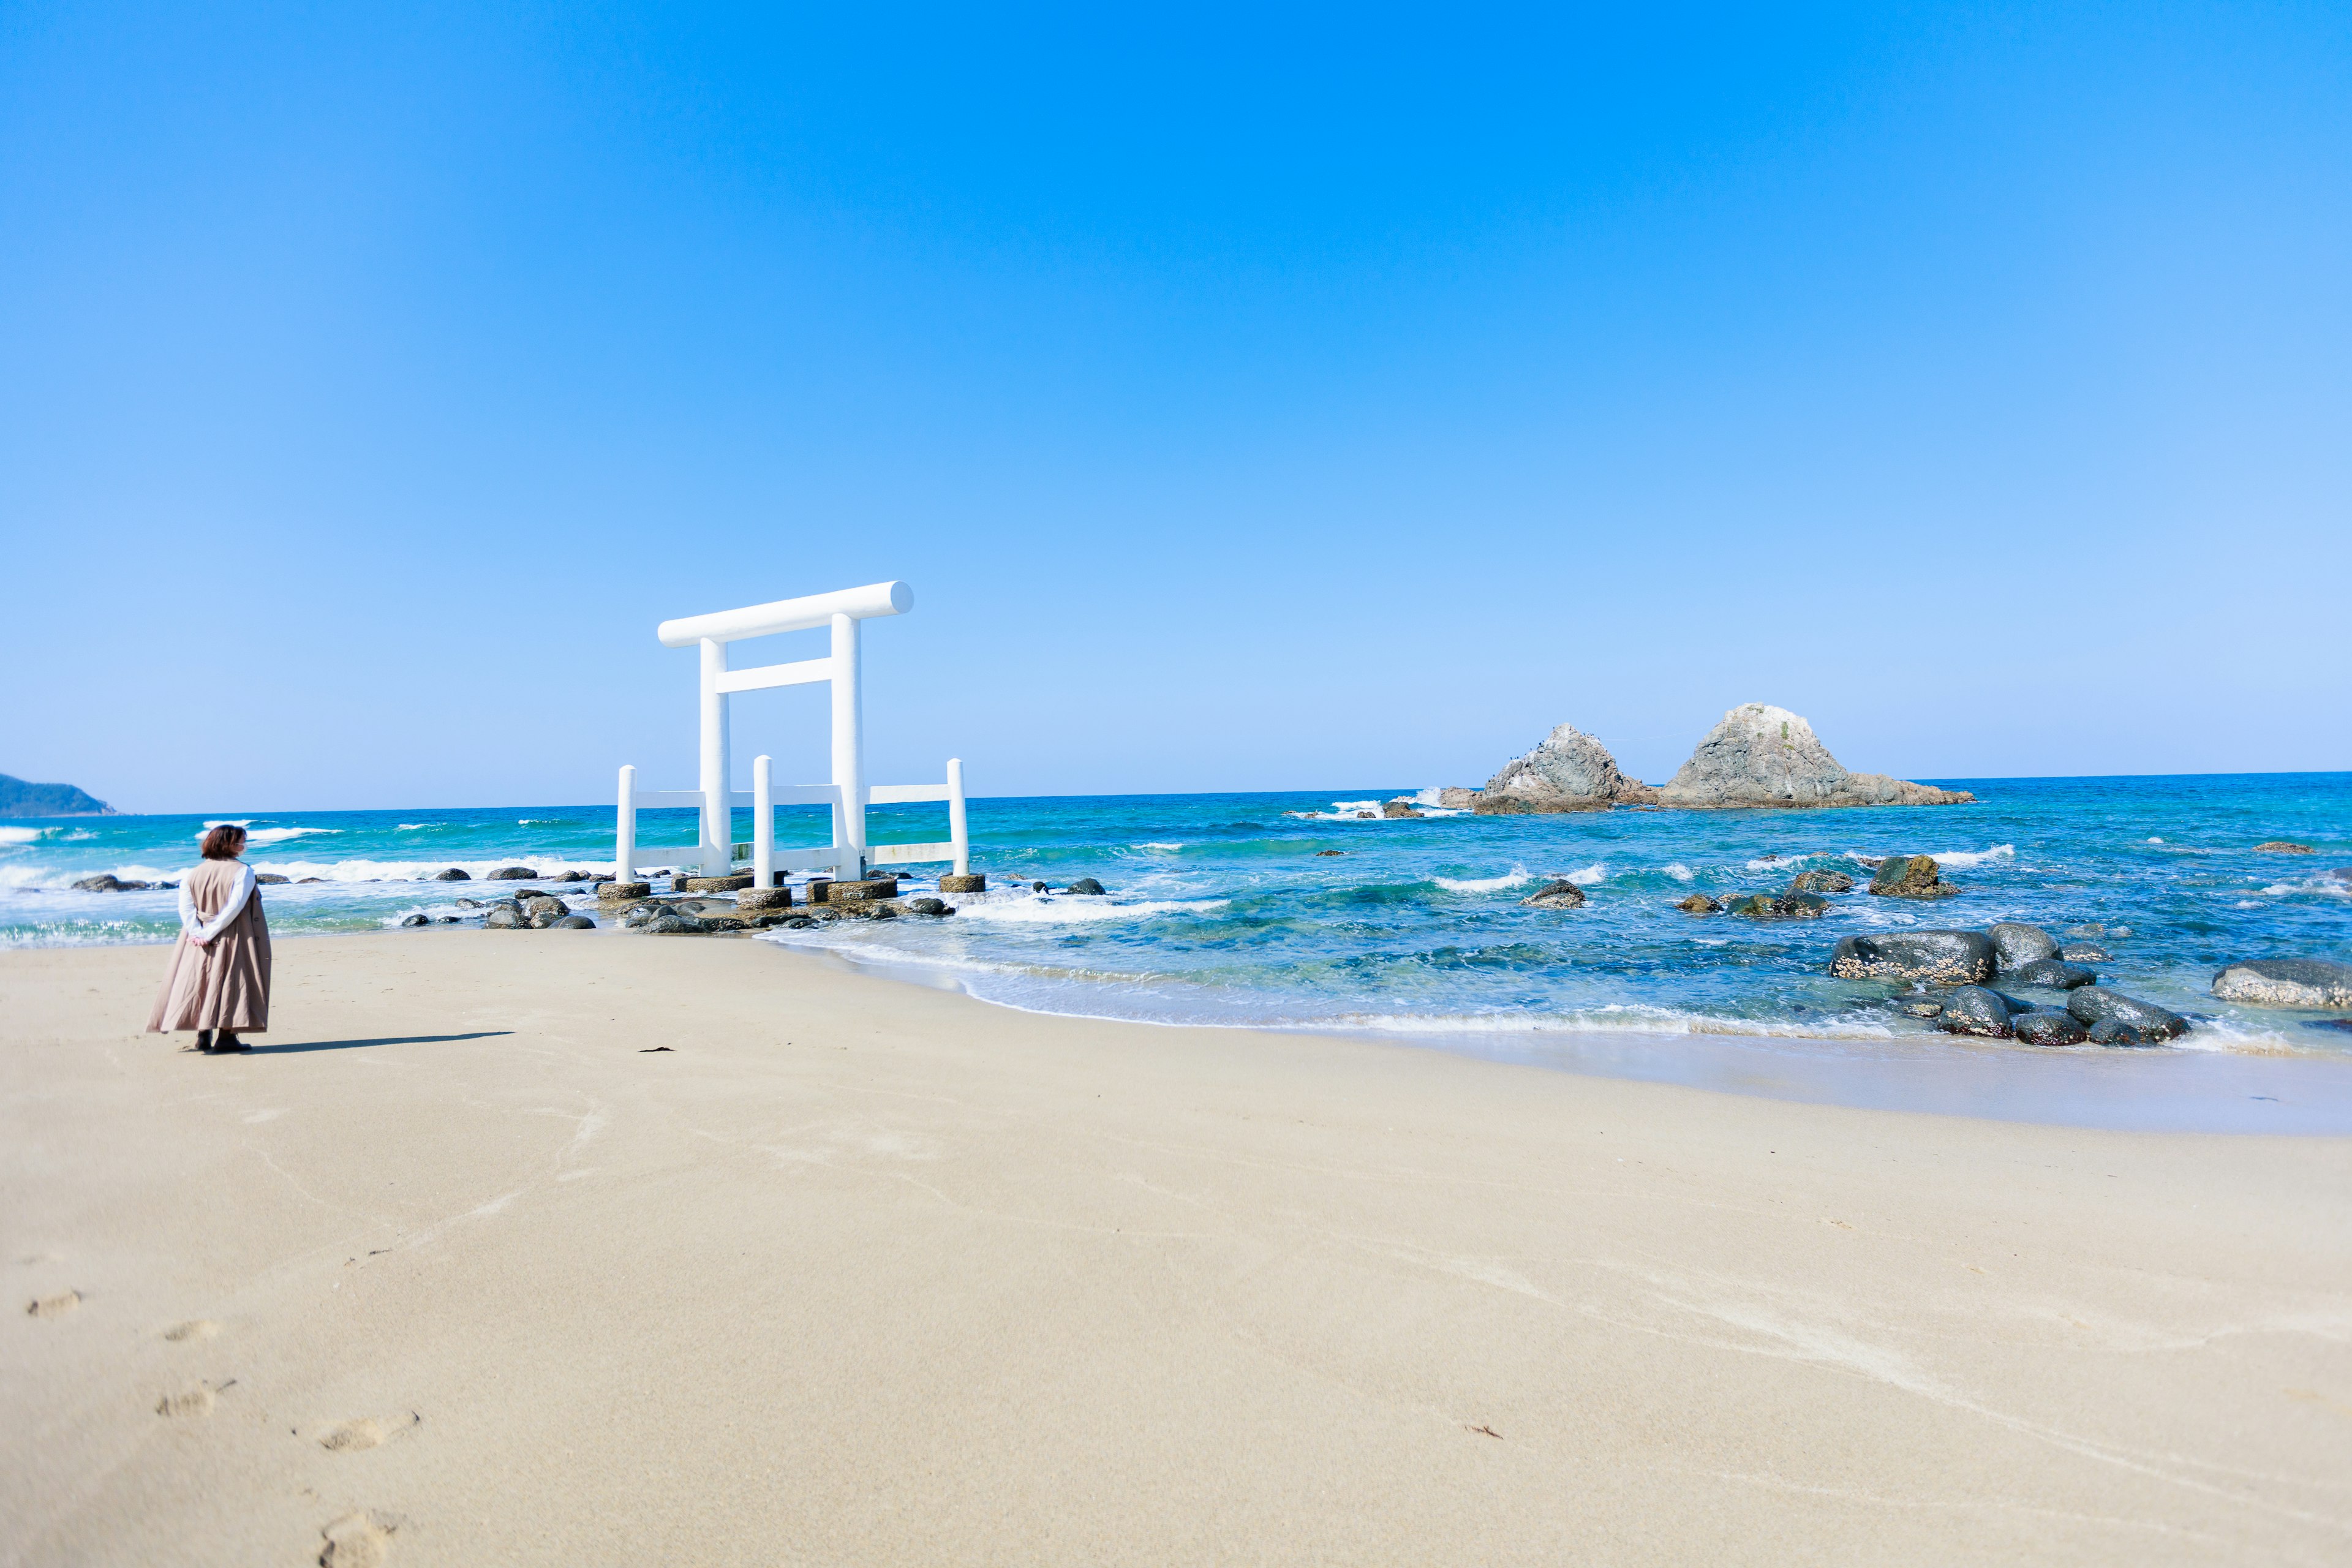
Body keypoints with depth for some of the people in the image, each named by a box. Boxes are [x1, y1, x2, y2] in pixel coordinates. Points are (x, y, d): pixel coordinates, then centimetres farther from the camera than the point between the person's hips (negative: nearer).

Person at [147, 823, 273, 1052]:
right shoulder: (243, 871, -9)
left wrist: (198, 933, -9)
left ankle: (203, 1035, 14)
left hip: (198, 942, 5)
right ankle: (226, 1035, -3)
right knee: (230, 981, -1)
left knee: (201, 983, 12)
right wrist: (211, 933, -14)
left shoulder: (195, 873, 6)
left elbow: (185, 907, -3)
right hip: (233, 940, -5)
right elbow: (234, 907, -18)